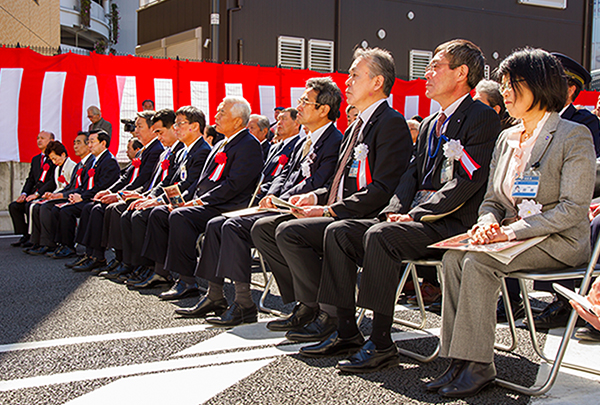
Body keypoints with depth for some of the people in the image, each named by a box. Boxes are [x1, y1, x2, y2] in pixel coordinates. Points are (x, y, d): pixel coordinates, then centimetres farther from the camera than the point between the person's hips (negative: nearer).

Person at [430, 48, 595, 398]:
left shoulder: (575, 136, -6)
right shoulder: (507, 139, 16)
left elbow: (573, 209, -14)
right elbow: (492, 200, 17)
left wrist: (512, 231, -21)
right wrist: (487, 224, -8)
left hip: (560, 241, -6)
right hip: (512, 237, 6)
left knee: (478, 263, -29)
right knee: (453, 257, -21)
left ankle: (478, 366, -22)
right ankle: (459, 362, -19)